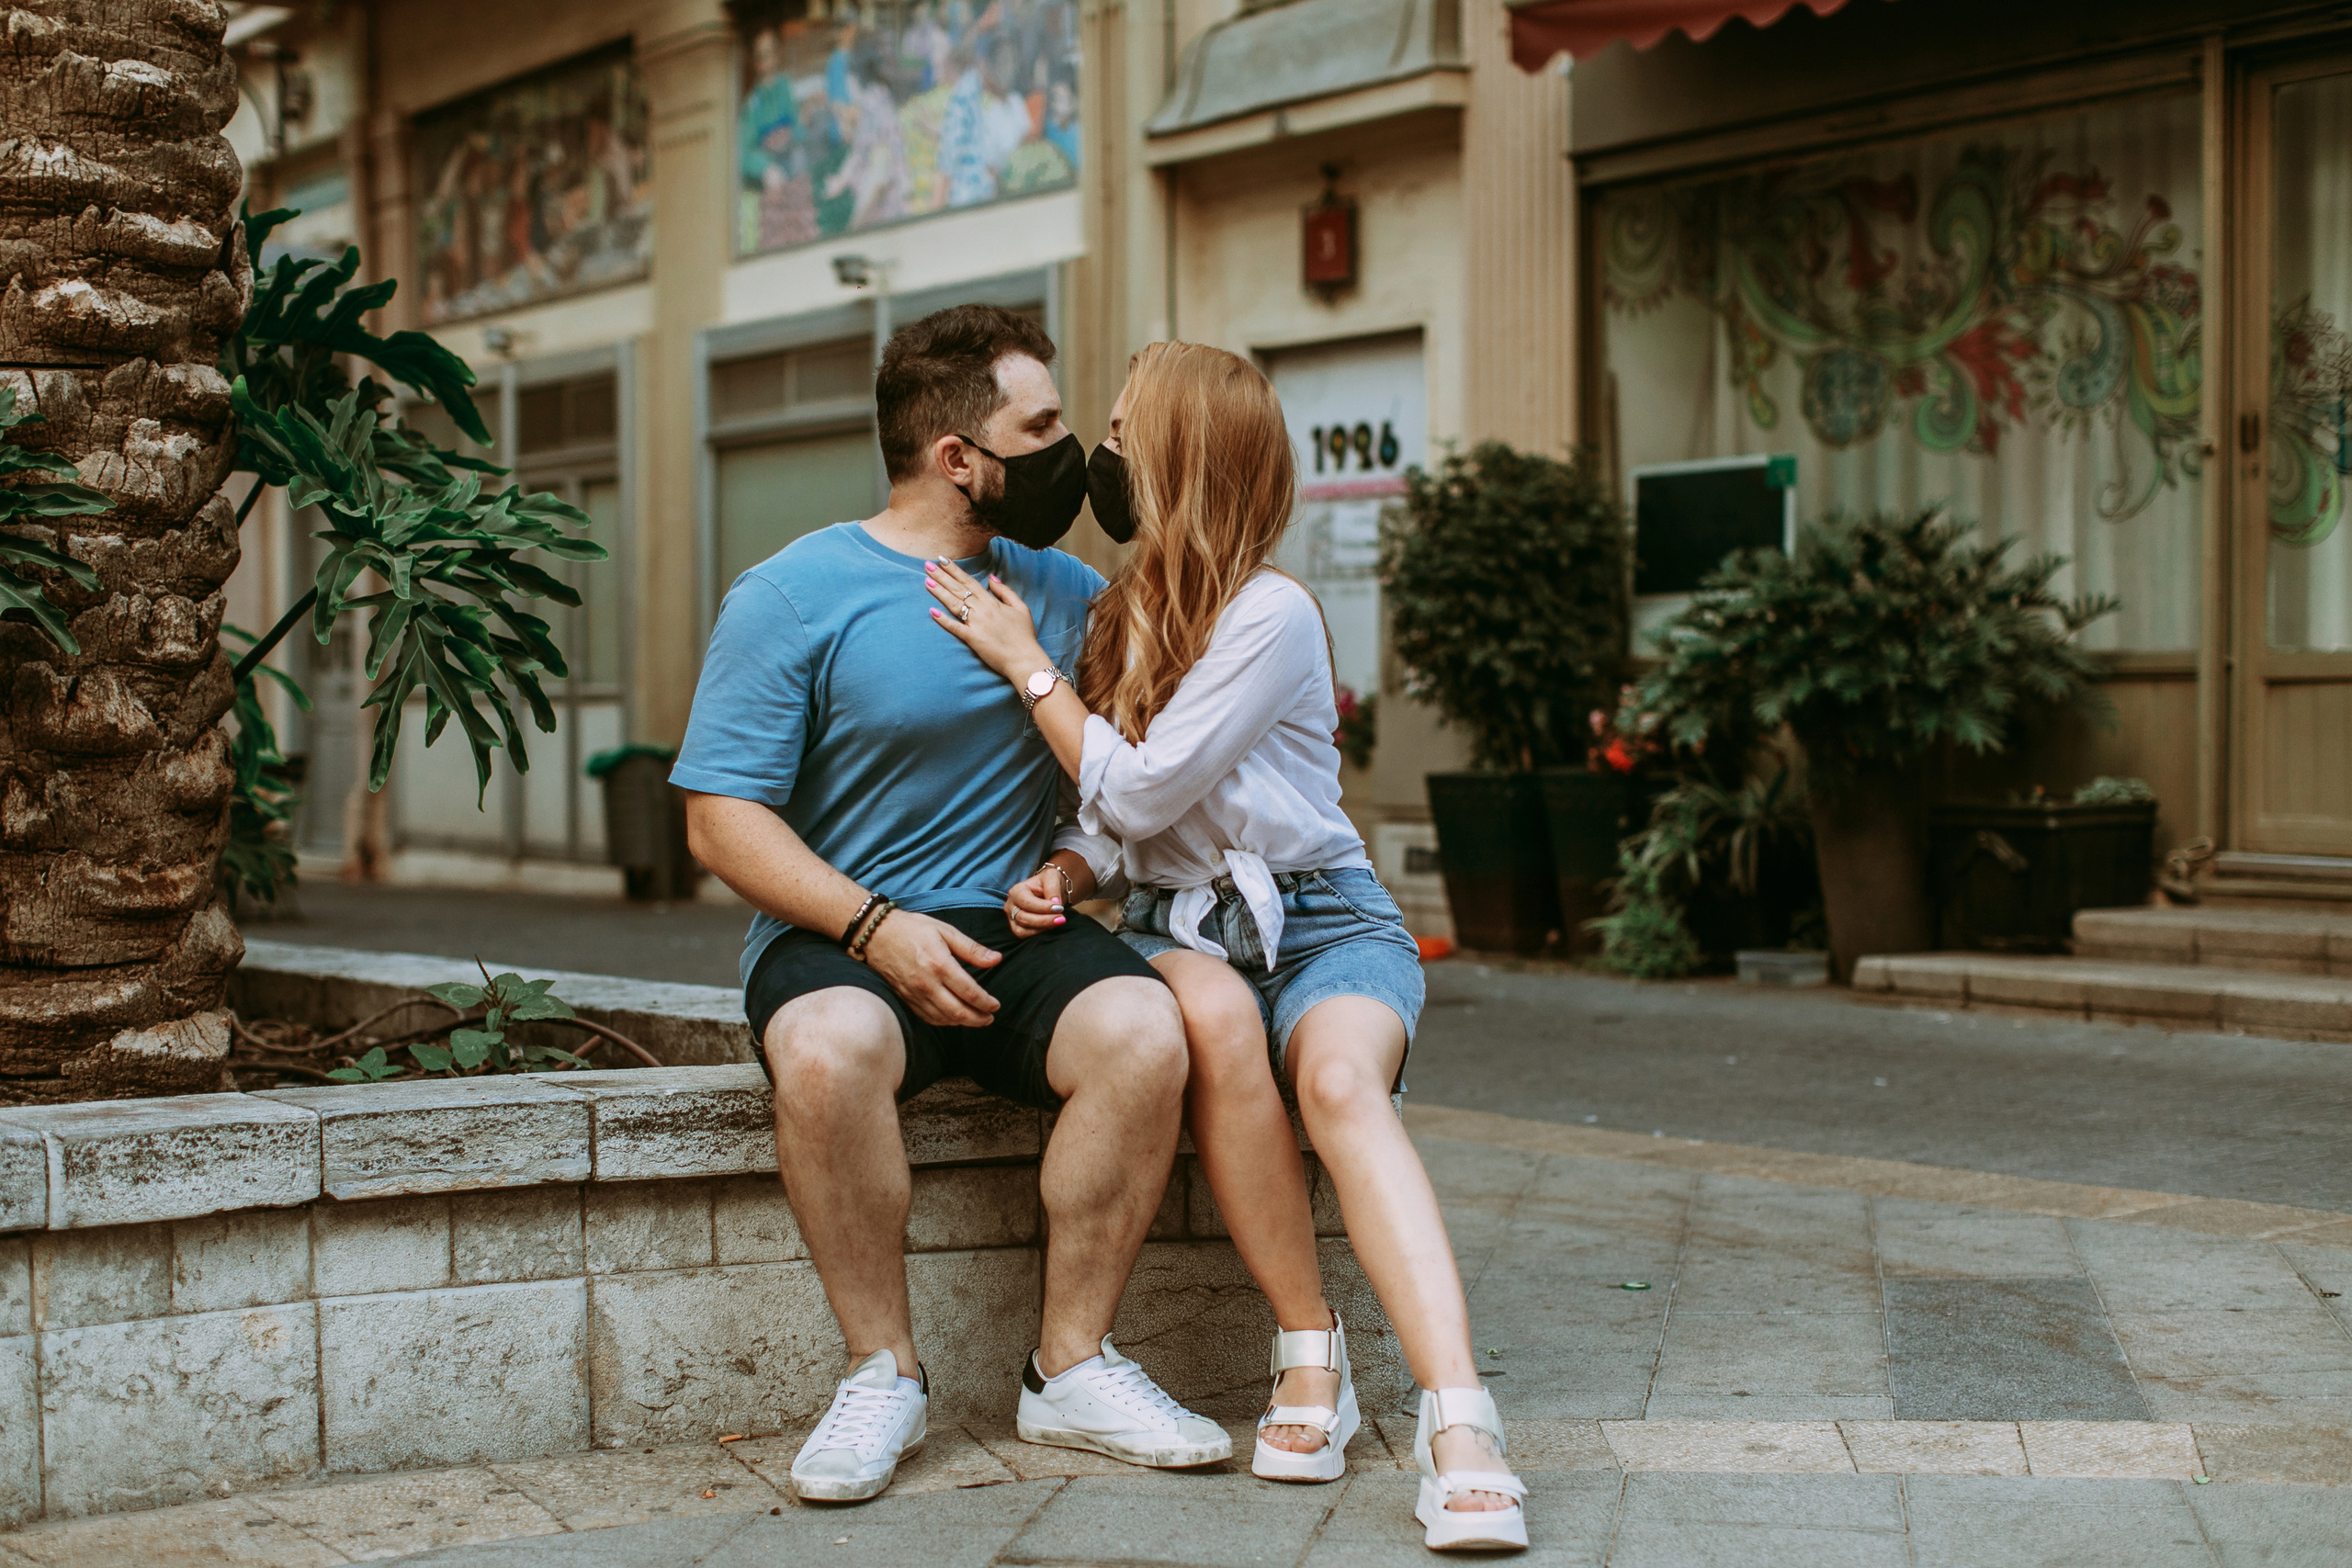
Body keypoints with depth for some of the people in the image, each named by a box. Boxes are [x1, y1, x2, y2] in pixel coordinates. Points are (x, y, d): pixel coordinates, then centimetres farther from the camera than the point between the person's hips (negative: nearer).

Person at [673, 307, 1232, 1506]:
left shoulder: (1063, 592, 13)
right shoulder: (793, 596, -2)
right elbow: (722, 818, -6)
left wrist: (1077, 860, 2)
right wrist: (872, 926, -20)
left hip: (1017, 929, 3)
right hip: (838, 935, -3)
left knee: (1144, 1032, -29)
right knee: (826, 1049, -38)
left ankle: (1072, 1367, -15)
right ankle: (883, 1373, -19)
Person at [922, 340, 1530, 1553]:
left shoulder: (1270, 614, -9)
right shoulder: (1118, 613, 13)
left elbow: (1141, 791, -13)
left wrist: (1024, 663, -6)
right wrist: (1063, 874, -5)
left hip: (1319, 918, -4)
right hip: (1176, 927, 4)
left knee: (1340, 1079, -37)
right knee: (1213, 1016, -35)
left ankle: (1458, 1422, -49)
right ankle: (1307, 1355, -28)